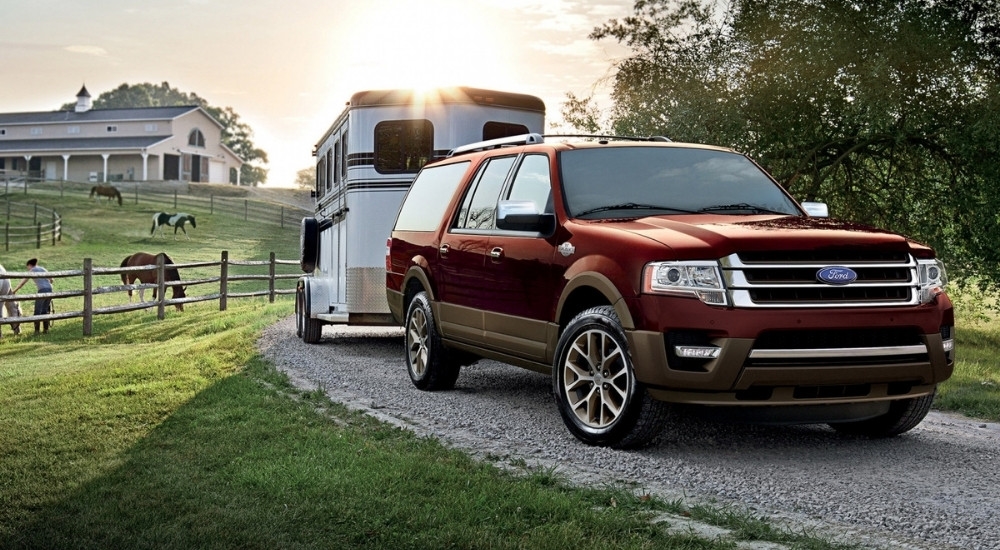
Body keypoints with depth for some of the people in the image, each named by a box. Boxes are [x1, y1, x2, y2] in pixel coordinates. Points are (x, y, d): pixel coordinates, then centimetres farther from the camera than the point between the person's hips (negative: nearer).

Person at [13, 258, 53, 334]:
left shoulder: (32, 271, 6)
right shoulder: (43, 269, 22)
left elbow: (23, 282, 4)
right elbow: (51, 280, 25)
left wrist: (14, 291, 12)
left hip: (42, 291, -6)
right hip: (50, 290, 6)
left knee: (37, 311, 4)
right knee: (45, 310, 16)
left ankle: (36, 330, 2)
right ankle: (45, 329, 14)